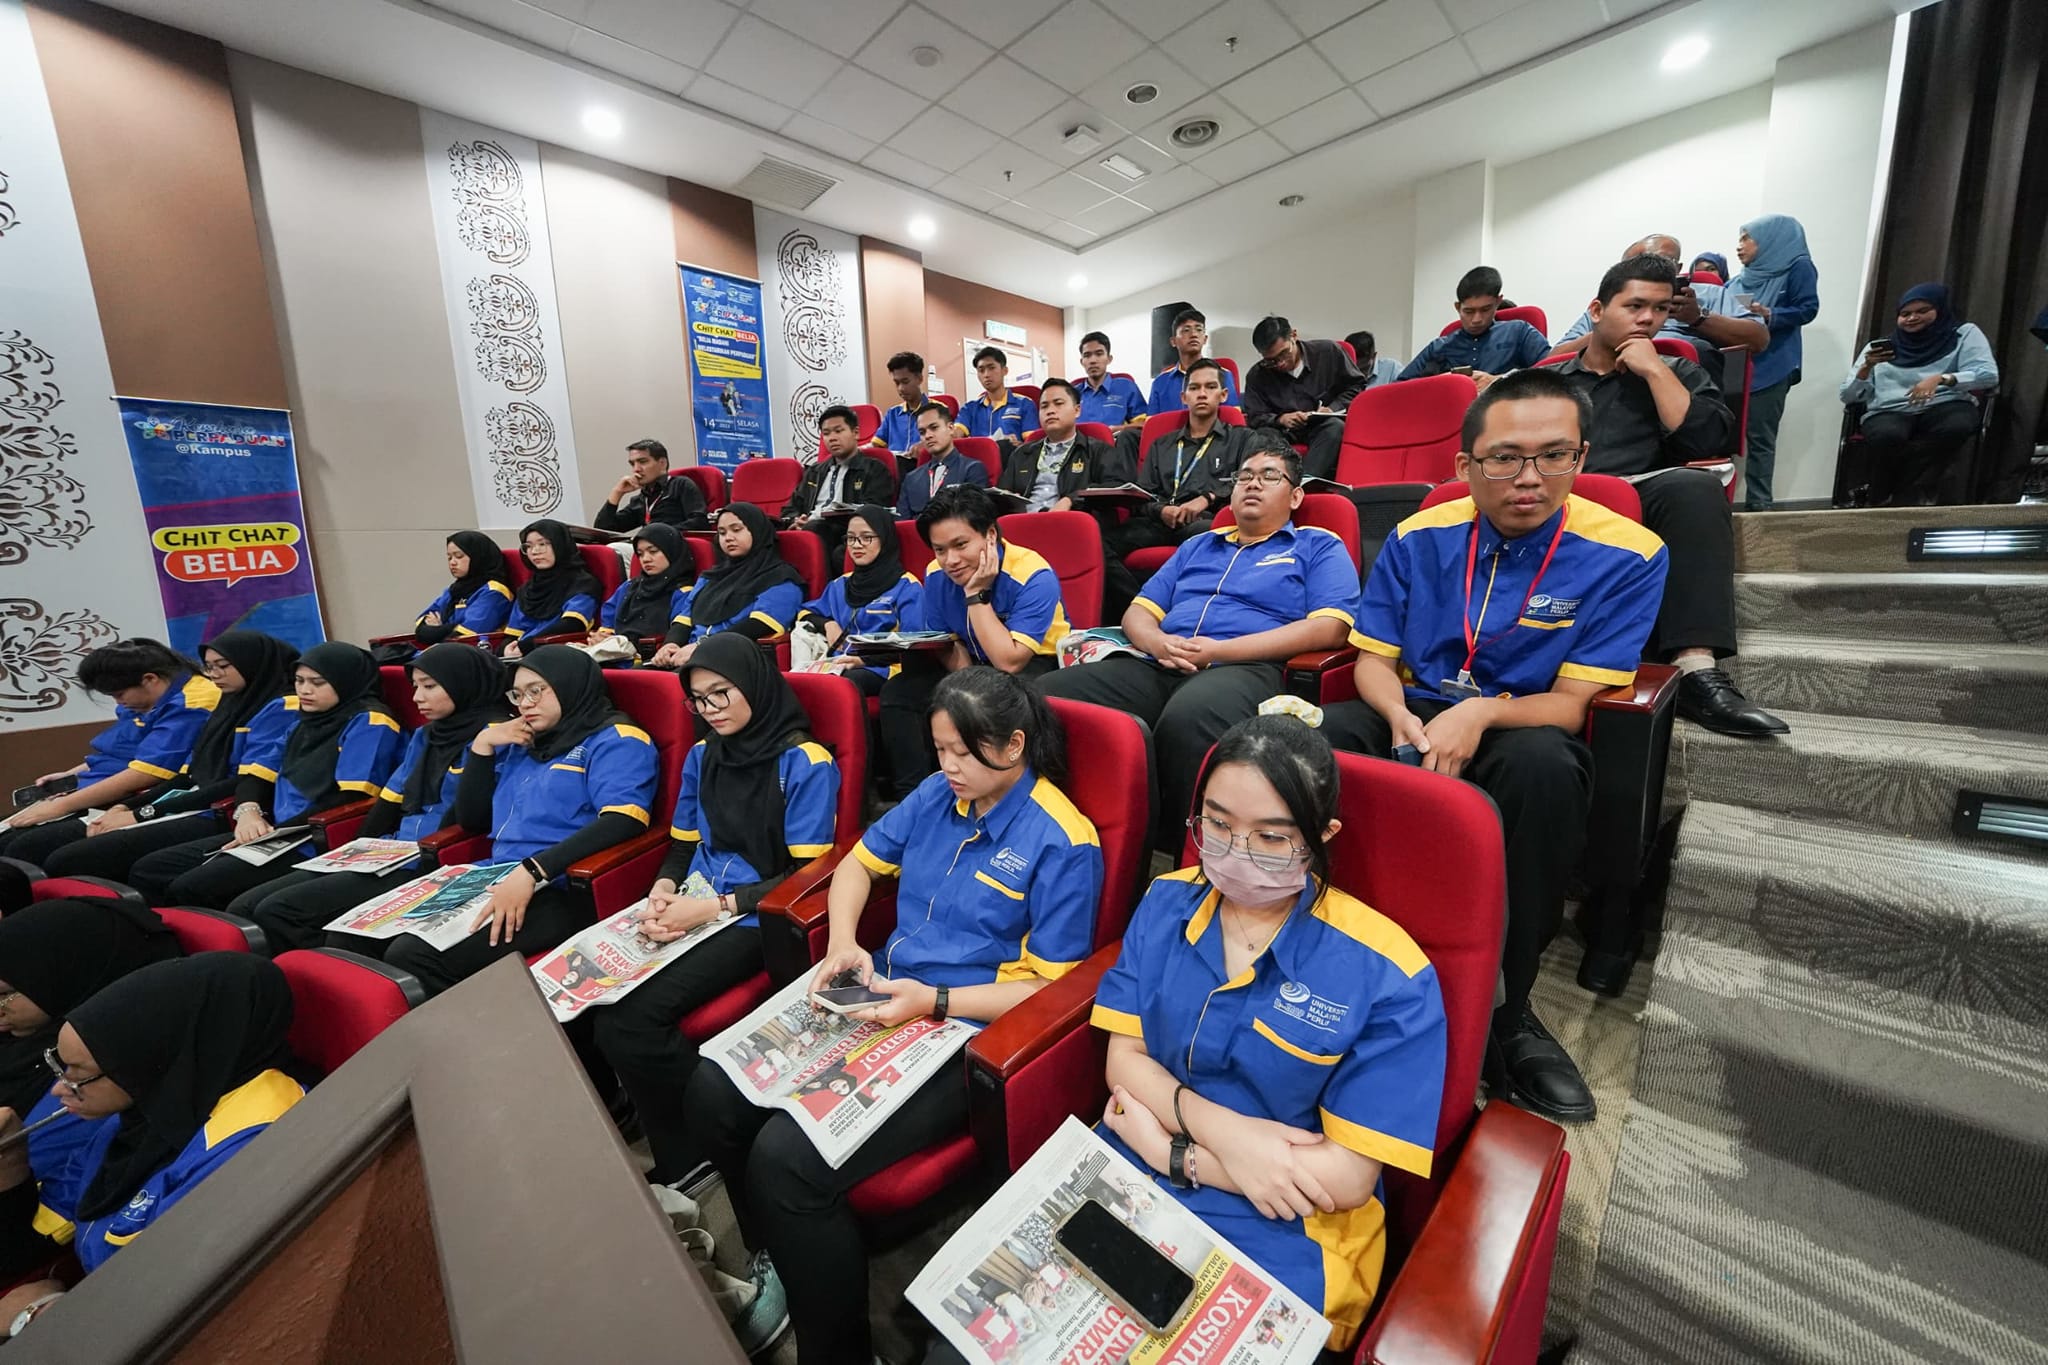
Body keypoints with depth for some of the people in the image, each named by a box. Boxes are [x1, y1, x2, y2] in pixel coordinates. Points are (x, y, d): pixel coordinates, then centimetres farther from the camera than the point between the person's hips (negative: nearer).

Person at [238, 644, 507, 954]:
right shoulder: (425, 736, 17)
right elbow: (391, 802, 16)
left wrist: (392, 847, -10)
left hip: (427, 867, -9)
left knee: (277, 910, -13)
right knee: (244, 907, 2)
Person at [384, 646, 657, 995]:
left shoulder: (614, 740, -4)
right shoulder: (517, 744, 21)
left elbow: (623, 821, -19)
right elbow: (470, 819, 21)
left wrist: (533, 870, -25)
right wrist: (482, 744, 10)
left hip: (562, 891, -7)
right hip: (497, 883, 7)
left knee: (413, 956, -21)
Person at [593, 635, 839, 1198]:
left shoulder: (805, 762, -8)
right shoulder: (701, 756, 13)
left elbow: (807, 873, -11)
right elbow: (682, 846, 17)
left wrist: (710, 907, -17)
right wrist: (661, 893, -5)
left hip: (756, 920, -6)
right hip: (693, 911, 6)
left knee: (632, 1014, -24)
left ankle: (691, 1160, 3)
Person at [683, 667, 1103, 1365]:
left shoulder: (1062, 842, -16)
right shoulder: (936, 794, 3)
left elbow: (1050, 984, -13)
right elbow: (860, 861, 15)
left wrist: (933, 1001, -20)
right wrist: (843, 943, -2)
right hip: (883, 998, 7)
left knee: (786, 1157, -22)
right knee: (712, 1091, -1)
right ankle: (775, 1258, 24)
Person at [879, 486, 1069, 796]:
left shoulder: (1034, 577, -24)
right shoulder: (936, 576, -6)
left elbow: (1009, 661, -29)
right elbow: (946, 642, 5)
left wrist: (976, 595, -27)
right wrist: (963, 669, -17)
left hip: (1036, 667, -5)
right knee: (898, 692, -10)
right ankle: (912, 794, 0)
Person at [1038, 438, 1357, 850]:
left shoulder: (1319, 546, 16)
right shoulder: (1198, 545, 30)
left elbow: (1329, 627, -2)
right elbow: (1138, 612, 24)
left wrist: (1219, 650, -11)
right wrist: (1158, 642, -3)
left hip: (1244, 668, -5)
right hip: (1160, 666, 5)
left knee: (1186, 721, -41)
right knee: (1048, 694, -19)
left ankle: (1181, 849, -20)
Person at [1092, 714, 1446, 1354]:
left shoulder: (1385, 974, -15)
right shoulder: (1166, 902, -3)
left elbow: (1348, 1178, -13)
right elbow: (1123, 1059, -1)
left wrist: (1171, 1150, -12)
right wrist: (1222, 1132, -19)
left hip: (1279, 1233, -2)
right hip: (1126, 1179, 3)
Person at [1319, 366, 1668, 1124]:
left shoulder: (1626, 555, -6)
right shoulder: (1418, 537, 1)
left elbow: (1570, 703, -10)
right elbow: (1373, 659, 2)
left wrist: (1479, 715, -30)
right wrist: (1401, 715, -20)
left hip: (1521, 729, -1)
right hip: (1417, 716, 2)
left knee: (1544, 765, -38)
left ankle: (1504, 1008, -19)